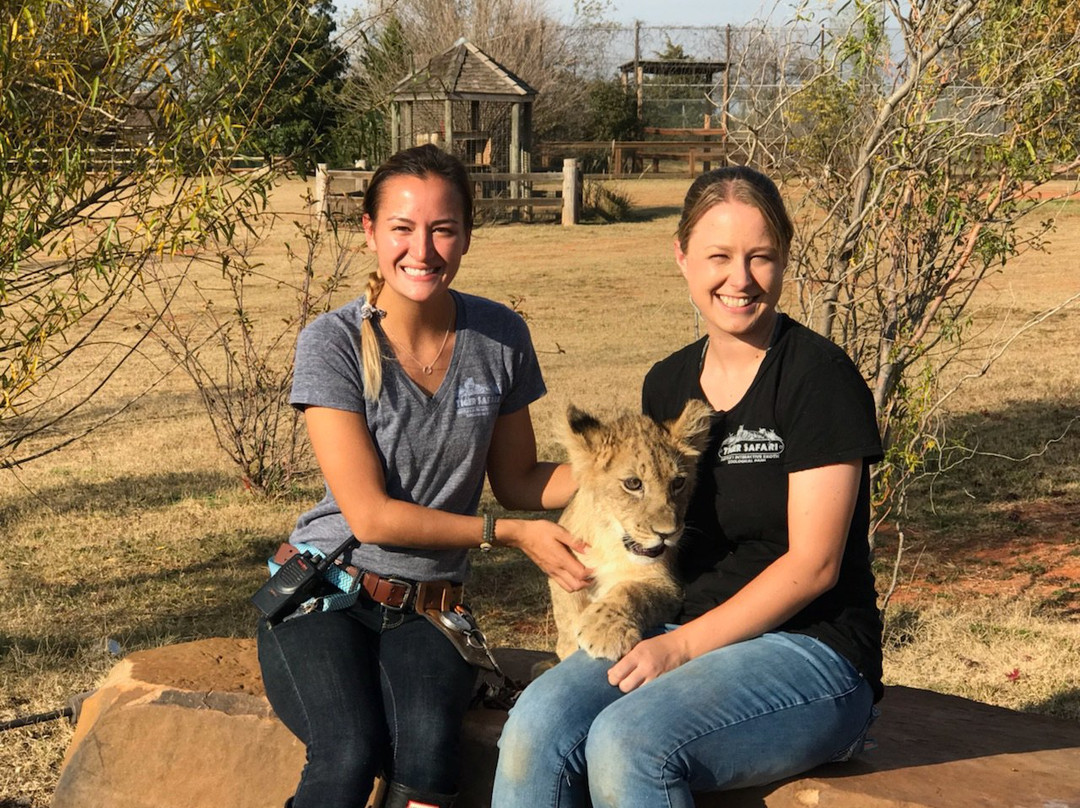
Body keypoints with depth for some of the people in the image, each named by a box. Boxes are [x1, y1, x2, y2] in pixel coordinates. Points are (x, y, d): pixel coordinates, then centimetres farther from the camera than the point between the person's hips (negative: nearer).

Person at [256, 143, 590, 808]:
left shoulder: (500, 338, 1)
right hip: (325, 592, -2)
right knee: (353, 753, -30)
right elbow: (370, 515, -11)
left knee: (429, 749, -30)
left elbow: (517, 481, 11)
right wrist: (510, 534, -13)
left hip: (428, 610, 3)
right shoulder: (334, 344, -10)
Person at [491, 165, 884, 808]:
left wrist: (683, 646, -15)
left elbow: (812, 563, -12)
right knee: (536, 725, -23)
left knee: (626, 743, -31)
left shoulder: (819, 376, -8)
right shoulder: (667, 384, 12)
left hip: (812, 653, -6)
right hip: (684, 639, 6)